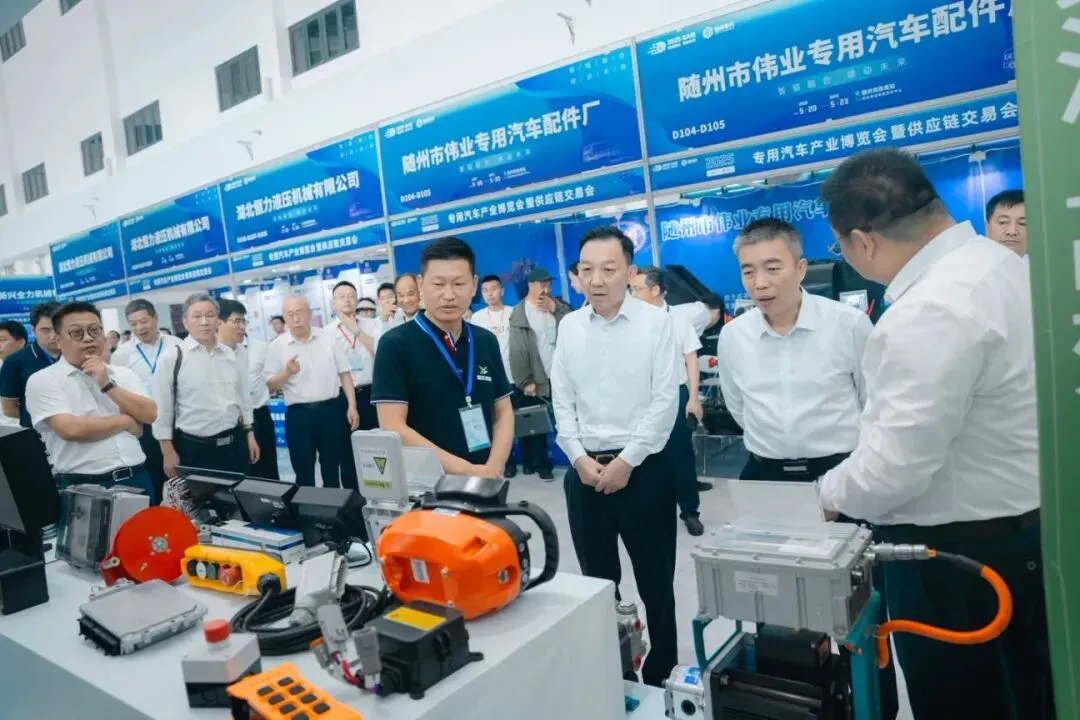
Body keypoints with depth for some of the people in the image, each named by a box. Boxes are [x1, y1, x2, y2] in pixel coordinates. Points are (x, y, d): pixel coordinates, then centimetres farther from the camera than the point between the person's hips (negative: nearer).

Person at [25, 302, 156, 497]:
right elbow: (71, 429, -16)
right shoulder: (42, 380, -2)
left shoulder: (123, 374, 10)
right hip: (80, 486, -4)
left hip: (136, 479, 4)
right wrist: (126, 421, -5)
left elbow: (150, 414, -3)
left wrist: (108, 385, -10)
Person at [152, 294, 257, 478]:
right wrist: (168, 452, -7)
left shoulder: (230, 355, 7)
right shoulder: (171, 357, -7)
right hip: (195, 448, -4)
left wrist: (250, 435, 13)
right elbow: (162, 408, -6)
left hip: (235, 444, 4)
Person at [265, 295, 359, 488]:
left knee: (332, 469, 12)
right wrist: (287, 373, -19)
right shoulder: (277, 346, 0)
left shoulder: (327, 338, 2)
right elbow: (270, 386, 1)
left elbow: (344, 373, 5)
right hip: (298, 414, -1)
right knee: (304, 473, 7)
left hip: (330, 410, 1)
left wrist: (352, 406, -1)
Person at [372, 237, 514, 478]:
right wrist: (466, 470, -20)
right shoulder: (395, 344, -10)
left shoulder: (487, 342, 4)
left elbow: (503, 412, 6)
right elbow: (393, 428, -16)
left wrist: (493, 469, -11)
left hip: (485, 481, 4)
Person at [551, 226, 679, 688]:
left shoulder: (656, 322, -6)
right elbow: (562, 400, 6)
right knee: (596, 579, 15)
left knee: (655, 580, 12)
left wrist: (626, 461, -13)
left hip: (643, 468, -3)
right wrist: (579, 458, -5)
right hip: (583, 469, 3)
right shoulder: (569, 327, 4)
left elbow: (665, 400, -9)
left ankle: (662, 674, 31)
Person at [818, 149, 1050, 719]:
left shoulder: (928, 314, -28)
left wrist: (833, 491, -7)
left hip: (958, 552, -9)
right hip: (1028, 524, 9)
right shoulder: (1001, 264, 3)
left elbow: (892, 471, -27)